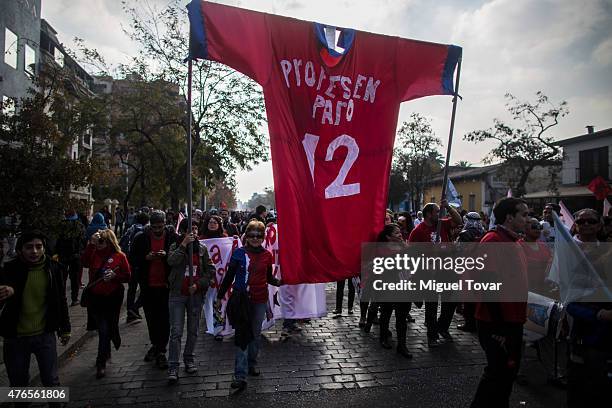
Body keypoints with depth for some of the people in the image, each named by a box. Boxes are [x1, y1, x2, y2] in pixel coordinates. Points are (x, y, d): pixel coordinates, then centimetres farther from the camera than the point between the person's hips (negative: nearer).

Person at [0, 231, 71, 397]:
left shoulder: (53, 268, -7)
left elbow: (61, 301, 4)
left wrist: (65, 328, 9)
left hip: (45, 335, 0)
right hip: (15, 338, 0)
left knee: (51, 381, 10)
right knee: (18, 384, 16)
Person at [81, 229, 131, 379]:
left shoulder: (120, 256, -4)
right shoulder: (94, 254, 2)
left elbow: (127, 276, 0)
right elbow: (84, 262, -20)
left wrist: (115, 276, -18)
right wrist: (91, 244, -22)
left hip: (112, 298, -2)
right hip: (95, 297, 2)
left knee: (107, 329, 10)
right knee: (103, 329, 8)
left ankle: (101, 363, 30)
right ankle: (106, 353, 35)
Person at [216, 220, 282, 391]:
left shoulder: (267, 255, 2)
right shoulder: (239, 253, -4)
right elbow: (229, 276, 1)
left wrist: (280, 282, -6)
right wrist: (220, 297, 2)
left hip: (260, 300, 3)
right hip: (242, 299, -3)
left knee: (256, 334, 15)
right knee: (242, 334, -8)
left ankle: (251, 364, 35)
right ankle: (240, 376, -5)